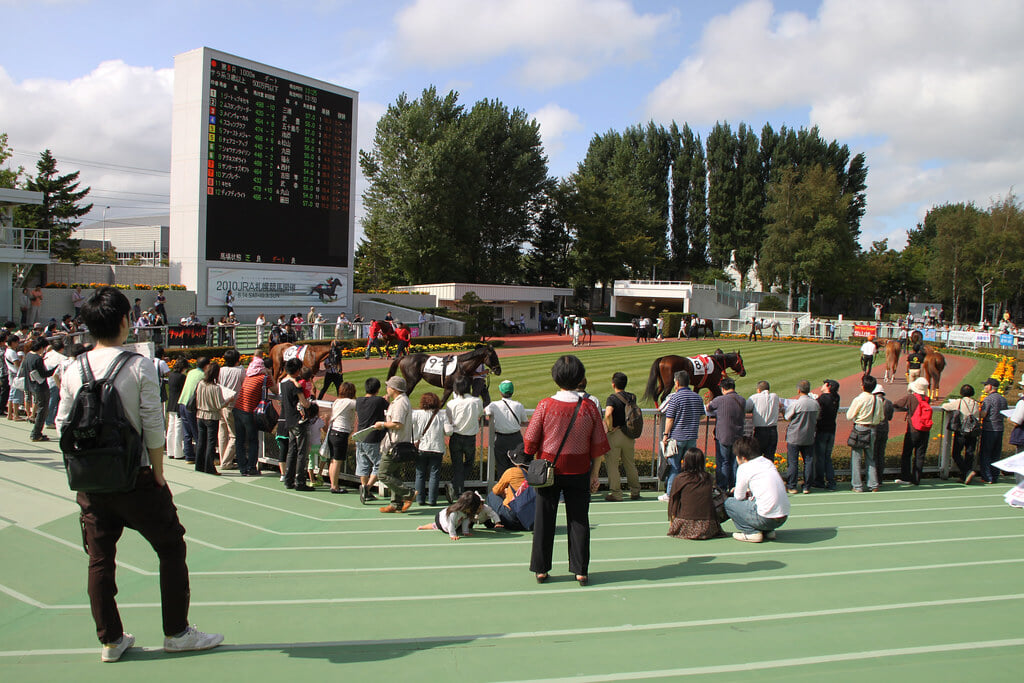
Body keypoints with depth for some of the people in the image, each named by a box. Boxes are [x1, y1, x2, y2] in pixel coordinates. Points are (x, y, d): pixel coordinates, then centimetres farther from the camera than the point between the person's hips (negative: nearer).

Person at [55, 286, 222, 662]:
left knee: (100, 559, 13)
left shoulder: (74, 370, 0)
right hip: (135, 477, -4)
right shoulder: (139, 366, -11)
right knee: (171, 548, 9)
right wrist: (159, 474, -2)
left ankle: (110, 639, 21)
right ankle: (177, 632, 15)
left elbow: (63, 425, 4)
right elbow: (153, 426, -12)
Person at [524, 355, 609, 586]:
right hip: (579, 473, 1)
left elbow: (529, 443, -5)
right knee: (579, 521, 10)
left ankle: (541, 569, 17)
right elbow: (599, 446, -3)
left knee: (544, 520, 10)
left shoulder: (545, 406, -11)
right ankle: (580, 571, 14)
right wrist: (594, 474, 7)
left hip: (548, 470, 0)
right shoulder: (589, 407, -8)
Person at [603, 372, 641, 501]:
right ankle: (635, 492, 22)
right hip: (629, 435, 6)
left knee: (612, 465, 2)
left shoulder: (612, 398, -12)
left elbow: (608, 414, -30)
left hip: (615, 434, -6)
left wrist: (609, 427, -16)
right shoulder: (632, 397, 7)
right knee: (630, 465, 16)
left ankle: (616, 493, 2)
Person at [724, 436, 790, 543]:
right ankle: (768, 531, 16)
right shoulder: (768, 462, 14)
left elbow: (739, 497, 2)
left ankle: (751, 532, -2)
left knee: (728, 503, 6)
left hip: (766, 519, -8)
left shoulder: (744, 467, -5)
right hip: (784, 517, 8)